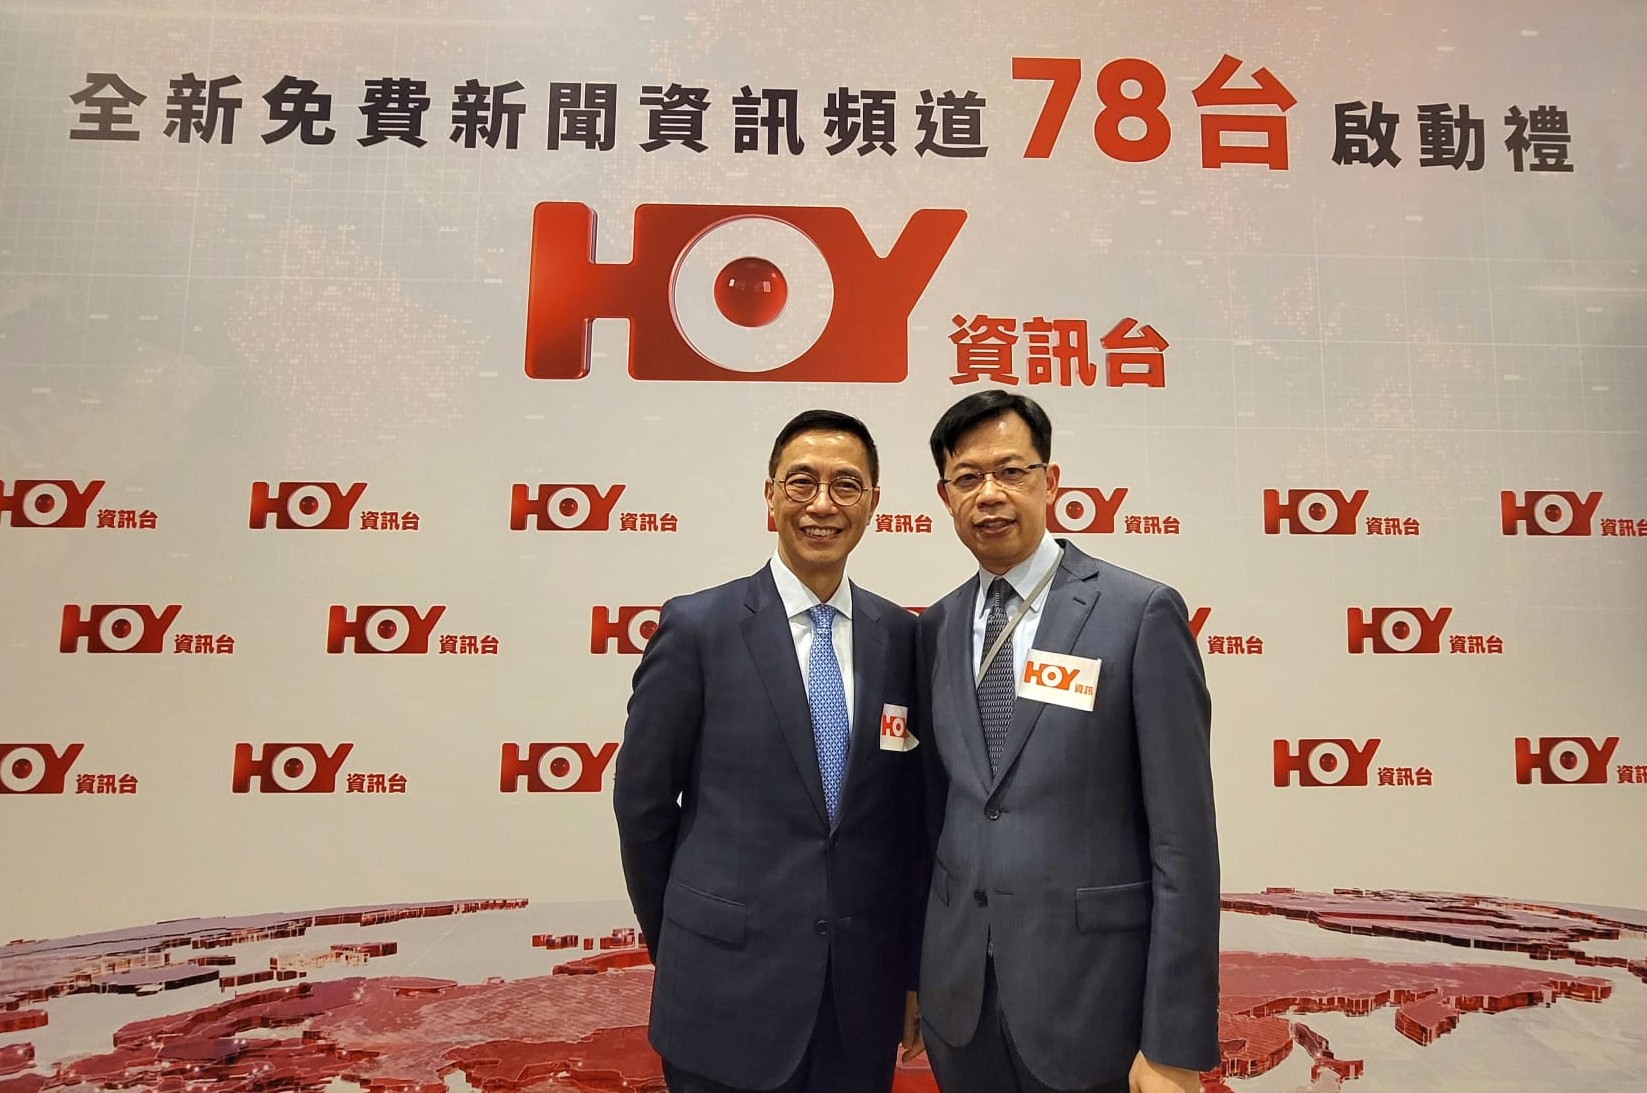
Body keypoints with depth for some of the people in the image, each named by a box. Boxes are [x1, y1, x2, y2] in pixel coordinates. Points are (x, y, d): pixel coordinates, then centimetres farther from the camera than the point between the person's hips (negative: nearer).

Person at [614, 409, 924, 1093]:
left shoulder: (902, 637, 1)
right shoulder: (697, 627, -9)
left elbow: (912, 815, 7)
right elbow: (642, 805, -3)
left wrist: (912, 972, 9)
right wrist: (683, 949, 5)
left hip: (866, 993, 3)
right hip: (729, 990, -3)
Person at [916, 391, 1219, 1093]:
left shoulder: (1141, 613, -11)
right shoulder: (937, 629, 4)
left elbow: (1183, 841, -12)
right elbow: (936, 806, 10)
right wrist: (921, 970, 9)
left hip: (1092, 996, -4)